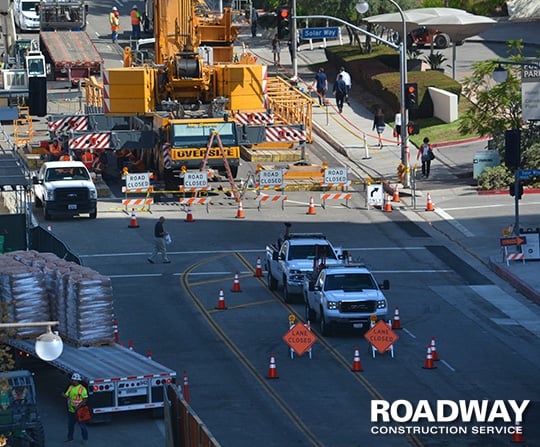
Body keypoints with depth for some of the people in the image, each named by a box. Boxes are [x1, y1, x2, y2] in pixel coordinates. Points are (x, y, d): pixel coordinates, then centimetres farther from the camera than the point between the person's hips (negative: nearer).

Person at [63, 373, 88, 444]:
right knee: (70, 425, 16)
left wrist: (79, 405, -23)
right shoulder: (70, 387, 8)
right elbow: (67, 395, 9)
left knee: (82, 425, 1)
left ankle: (85, 438, 12)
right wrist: (64, 395, -15)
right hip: (71, 410, 6)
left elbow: (85, 399, -13)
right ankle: (70, 437, 30)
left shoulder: (82, 388, -12)